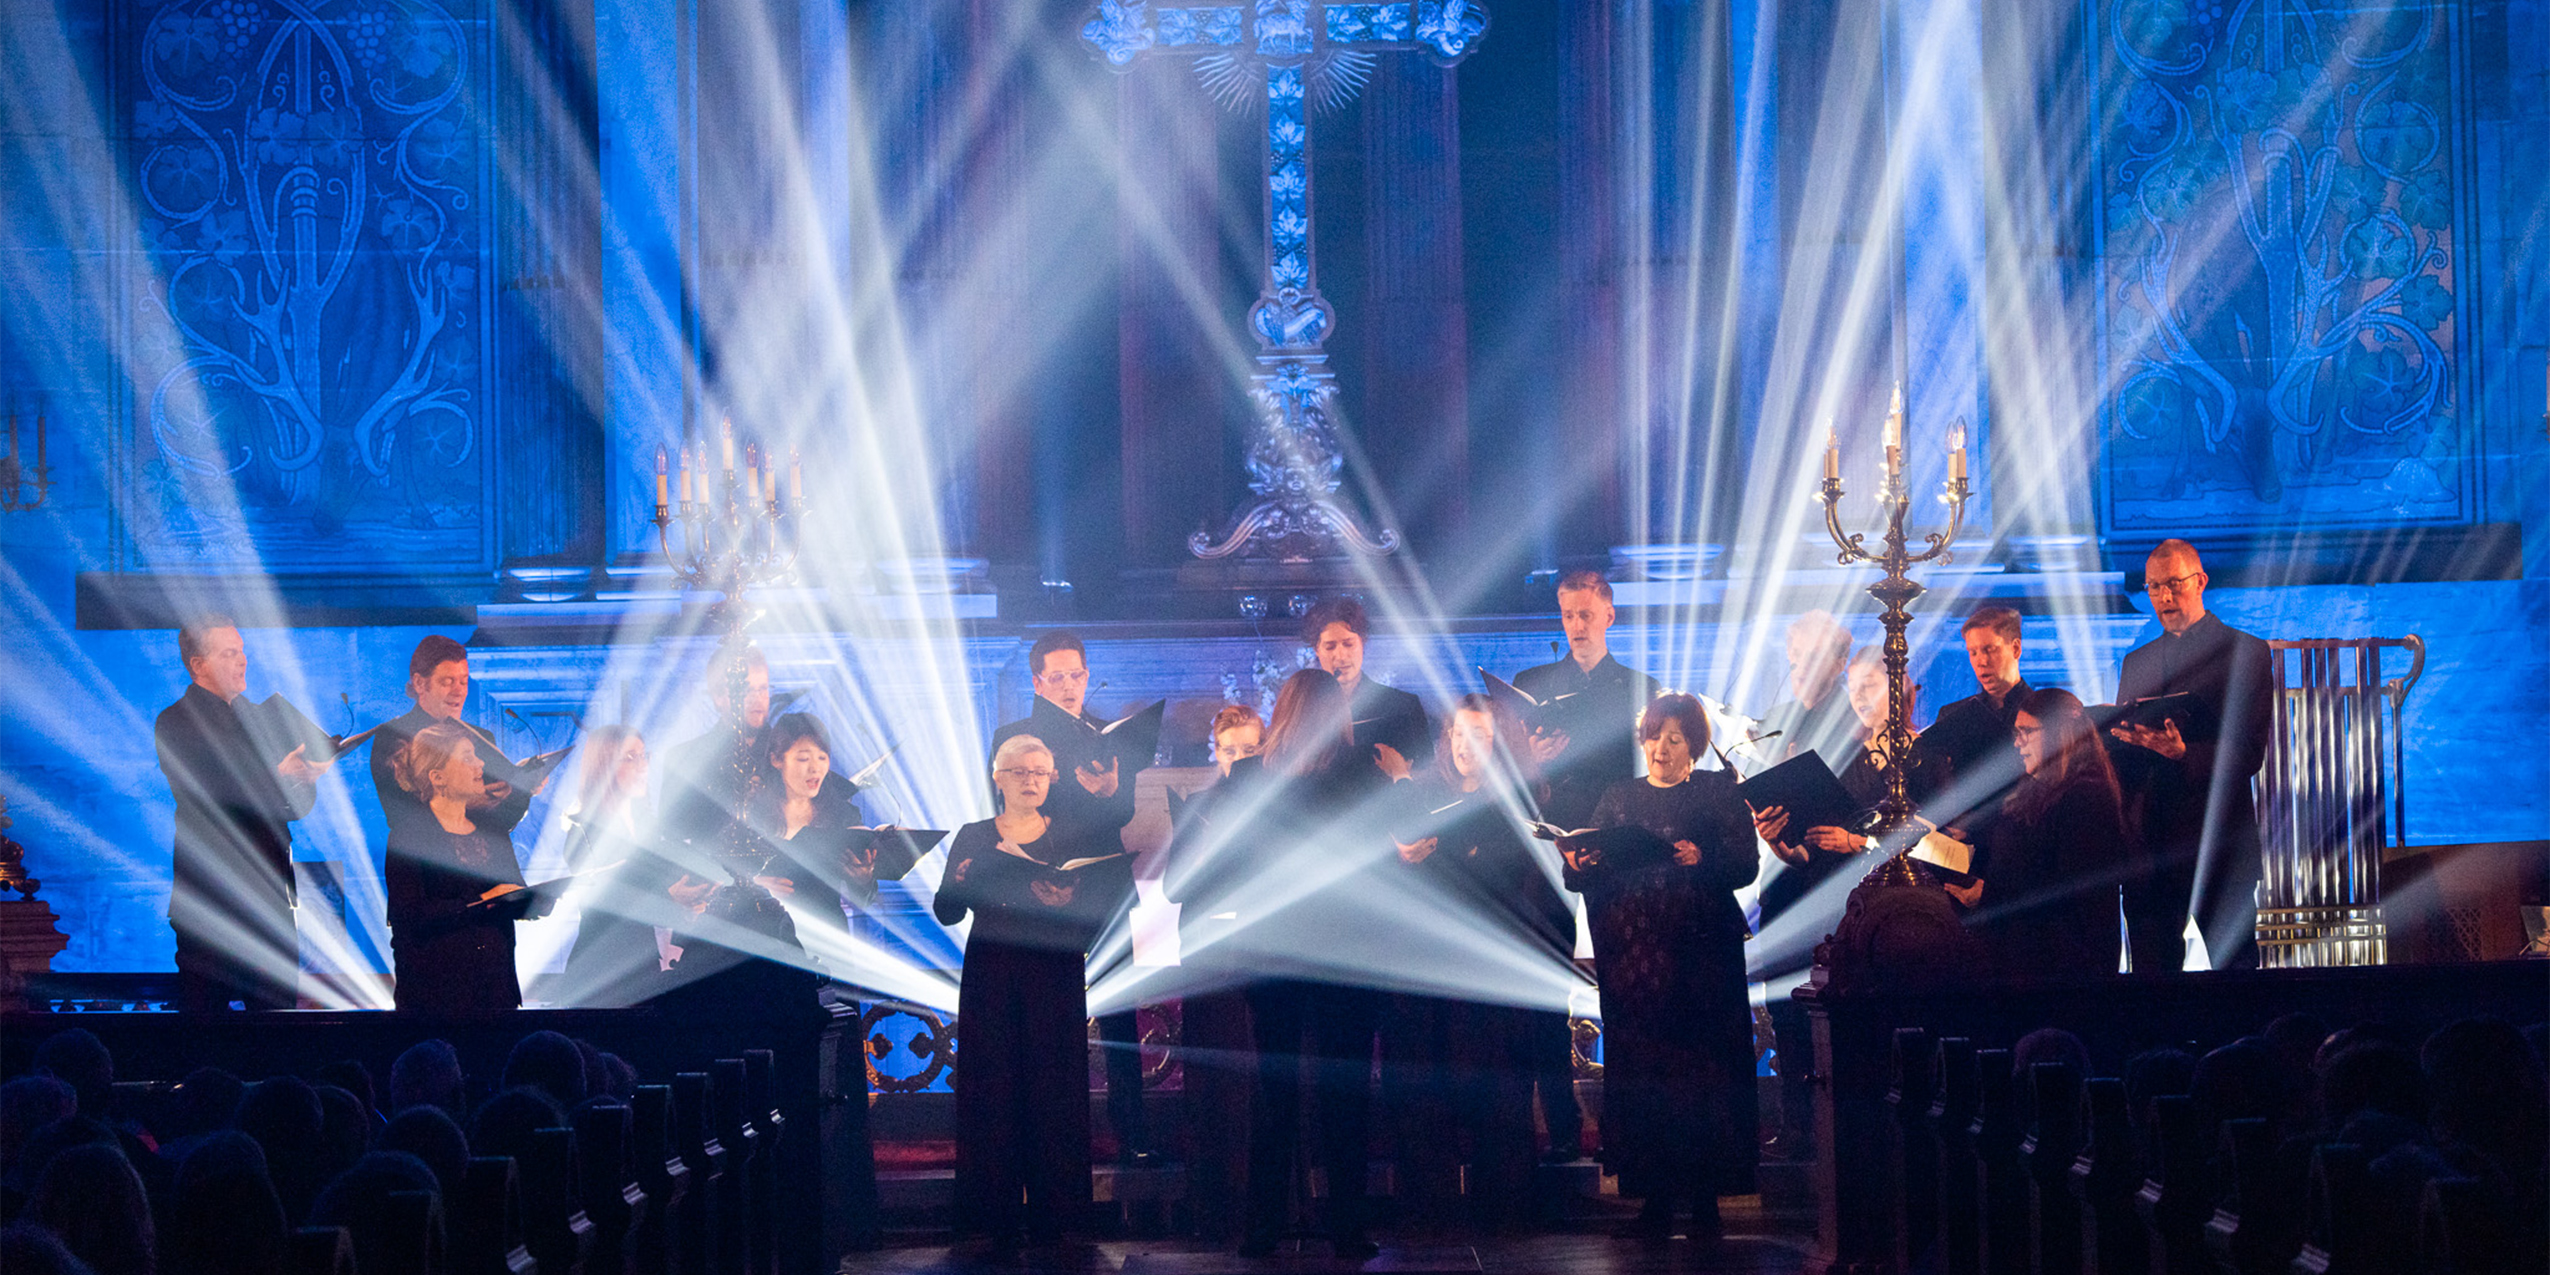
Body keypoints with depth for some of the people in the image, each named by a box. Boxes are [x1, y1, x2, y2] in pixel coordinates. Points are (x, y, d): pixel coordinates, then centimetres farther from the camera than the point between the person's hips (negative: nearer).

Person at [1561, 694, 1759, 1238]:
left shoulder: (1718, 792, 9)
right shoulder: (1618, 798, 17)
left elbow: (1745, 865, -3)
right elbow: (1591, 877, 11)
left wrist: (1701, 860, -21)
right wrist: (1578, 865, -11)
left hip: (1699, 953, -3)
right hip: (1630, 954, 3)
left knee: (1700, 1067, -6)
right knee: (1638, 1071, -1)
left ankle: (1705, 1198, -1)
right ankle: (1655, 1198, 3)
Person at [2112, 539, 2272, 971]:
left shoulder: (2245, 653, 2)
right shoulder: (2136, 662, 20)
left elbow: (2248, 754, -7)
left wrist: (2182, 753, -23)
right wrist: (2114, 733, -6)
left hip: (2217, 842, -5)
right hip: (2147, 846, 5)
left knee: (2234, 961, -5)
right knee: (2152, 968, 4)